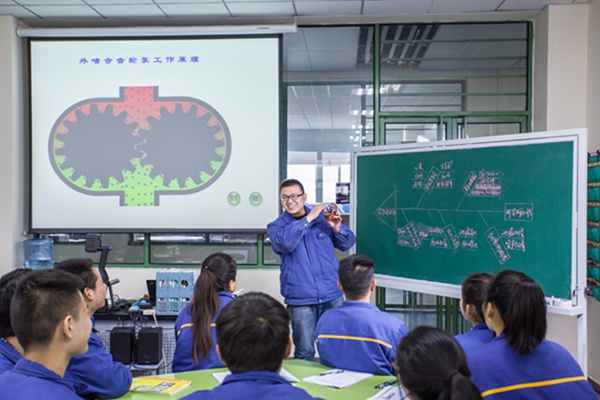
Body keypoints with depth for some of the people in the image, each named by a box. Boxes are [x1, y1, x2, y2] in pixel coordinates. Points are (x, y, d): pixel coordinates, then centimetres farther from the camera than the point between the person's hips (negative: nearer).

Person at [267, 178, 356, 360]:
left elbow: (347, 243, 9)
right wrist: (309, 218, -19)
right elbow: (285, 242, -19)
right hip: (300, 299, -2)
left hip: (332, 296, 2)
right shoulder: (276, 226, 4)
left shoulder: (323, 217, 8)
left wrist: (337, 228, -10)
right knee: (304, 353, 0)